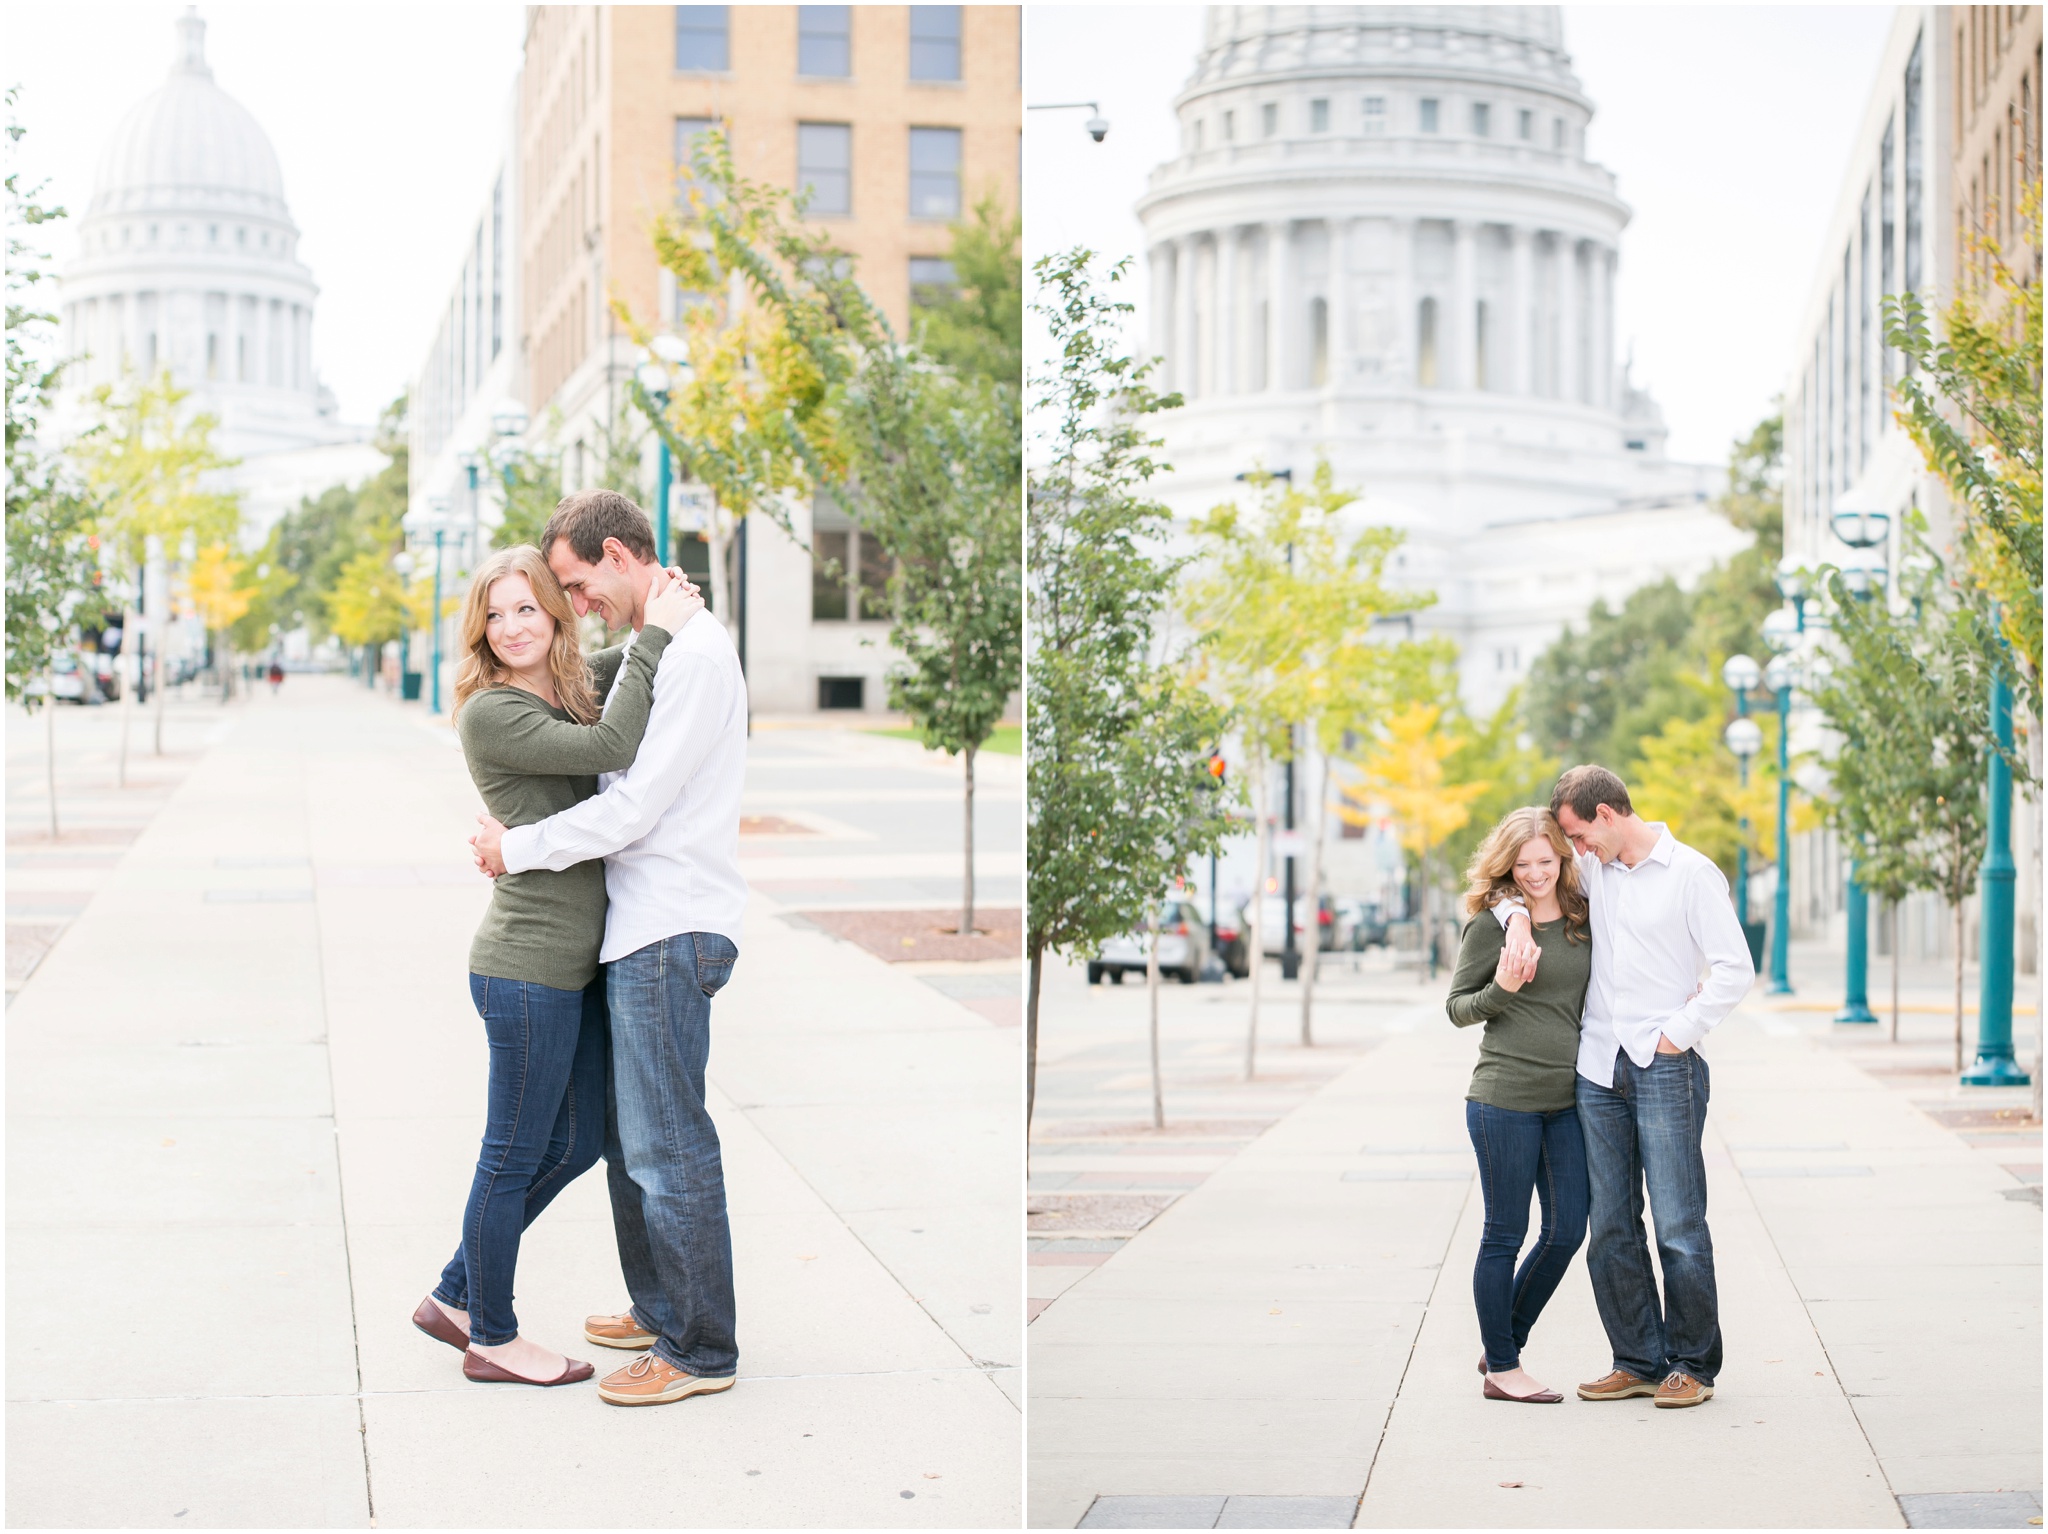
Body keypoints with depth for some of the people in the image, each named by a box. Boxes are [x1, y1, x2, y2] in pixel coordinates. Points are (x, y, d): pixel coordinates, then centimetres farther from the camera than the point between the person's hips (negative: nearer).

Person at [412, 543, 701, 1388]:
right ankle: (491, 1339, 19)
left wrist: (666, 615, 12)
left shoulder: (564, 694, 10)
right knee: (515, 1157, 4)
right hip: (527, 967, -9)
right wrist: (656, 635, -16)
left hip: (575, 964, 9)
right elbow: (613, 749, -23)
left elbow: (603, 673, 33)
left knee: (574, 1147, 18)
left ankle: (455, 1296, 31)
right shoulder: (490, 713, -14)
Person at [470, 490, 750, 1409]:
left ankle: (702, 1351, 3)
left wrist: (517, 848, -8)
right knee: (626, 1135, 17)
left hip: (671, 932, -10)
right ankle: (659, 1311, 29)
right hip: (639, 928, 10)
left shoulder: (695, 652, -15)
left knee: (666, 1146, -5)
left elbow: (634, 807, -18)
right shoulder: (651, 650, 17)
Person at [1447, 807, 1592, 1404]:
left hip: (1568, 1099, 6)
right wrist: (1502, 990, -19)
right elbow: (1457, 1008, 0)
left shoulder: (1584, 917, 9)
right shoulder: (1491, 921, -6)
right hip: (1505, 1099, -6)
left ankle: (1504, 1348, 23)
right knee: (1505, 1234, 2)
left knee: (1567, 1231, 7)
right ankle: (1501, 1368, 12)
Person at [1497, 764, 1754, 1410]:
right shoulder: (1593, 868, 12)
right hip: (1598, 1067, 6)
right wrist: (1519, 920, 3)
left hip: (1666, 1068, -6)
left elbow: (1735, 970, -7)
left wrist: (1675, 1036, -9)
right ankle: (1638, 1361, 13)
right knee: (1611, 1229, 6)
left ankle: (1693, 1365, 5)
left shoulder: (1690, 873, -4)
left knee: (1679, 1226, -5)